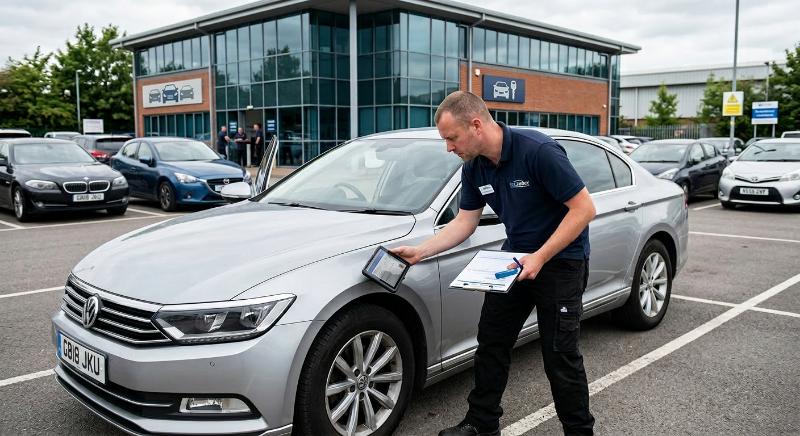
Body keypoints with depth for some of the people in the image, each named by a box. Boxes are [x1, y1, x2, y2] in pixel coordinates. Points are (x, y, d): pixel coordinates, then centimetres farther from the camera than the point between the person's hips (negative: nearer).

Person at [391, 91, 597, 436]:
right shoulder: (474, 168, -3)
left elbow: (584, 208, -23)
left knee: (560, 355, -2)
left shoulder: (538, 151, -25)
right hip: (516, 257, 7)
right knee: (491, 342, 9)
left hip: (560, 259, -7)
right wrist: (420, 251, -2)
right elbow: (464, 222, 8)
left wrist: (540, 258, -25)